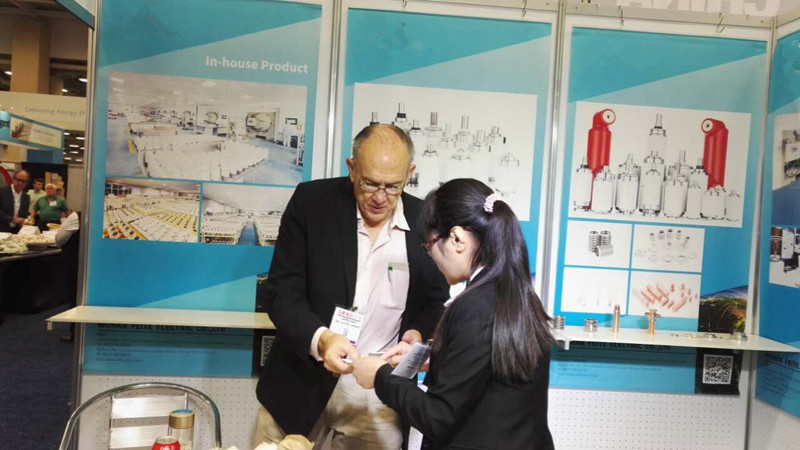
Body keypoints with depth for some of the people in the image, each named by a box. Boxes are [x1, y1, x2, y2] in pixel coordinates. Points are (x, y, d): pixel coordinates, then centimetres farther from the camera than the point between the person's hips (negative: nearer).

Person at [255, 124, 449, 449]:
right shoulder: (311, 201, -7)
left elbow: (436, 302, 8)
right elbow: (281, 291, -8)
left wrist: (420, 333, -13)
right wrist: (319, 338, -25)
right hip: (303, 382, 0)